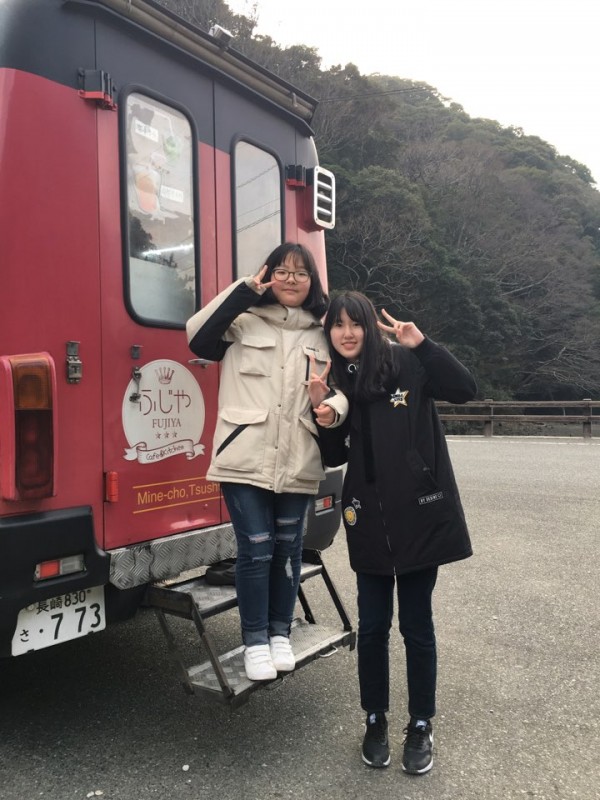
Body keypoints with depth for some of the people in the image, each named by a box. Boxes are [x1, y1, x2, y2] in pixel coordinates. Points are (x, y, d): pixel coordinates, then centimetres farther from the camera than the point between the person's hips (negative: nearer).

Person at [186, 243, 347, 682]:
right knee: (256, 550, 0)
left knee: (288, 549, 14)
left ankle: (280, 633, 33)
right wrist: (246, 289, -11)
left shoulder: (322, 334, 13)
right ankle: (255, 640, 20)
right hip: (246, 459, -3)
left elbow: (339, 386, 16)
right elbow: (198, 336, -13)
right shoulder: (245, 322, 3)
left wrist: (335, 407, -8)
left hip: (298, 463, 4)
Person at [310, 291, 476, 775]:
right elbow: (333, 456, 5)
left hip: (419, 513, -3)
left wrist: (421, 344, -20)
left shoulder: (407, 365, -5)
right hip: (369, 520, 3)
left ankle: (421, 726, 29)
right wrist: (321, 410, -10)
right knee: (372, 625, 11)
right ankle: (376, 720, 31)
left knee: (416, 625, 10)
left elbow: (465, 389, -14)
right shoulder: (336, 381, 5)